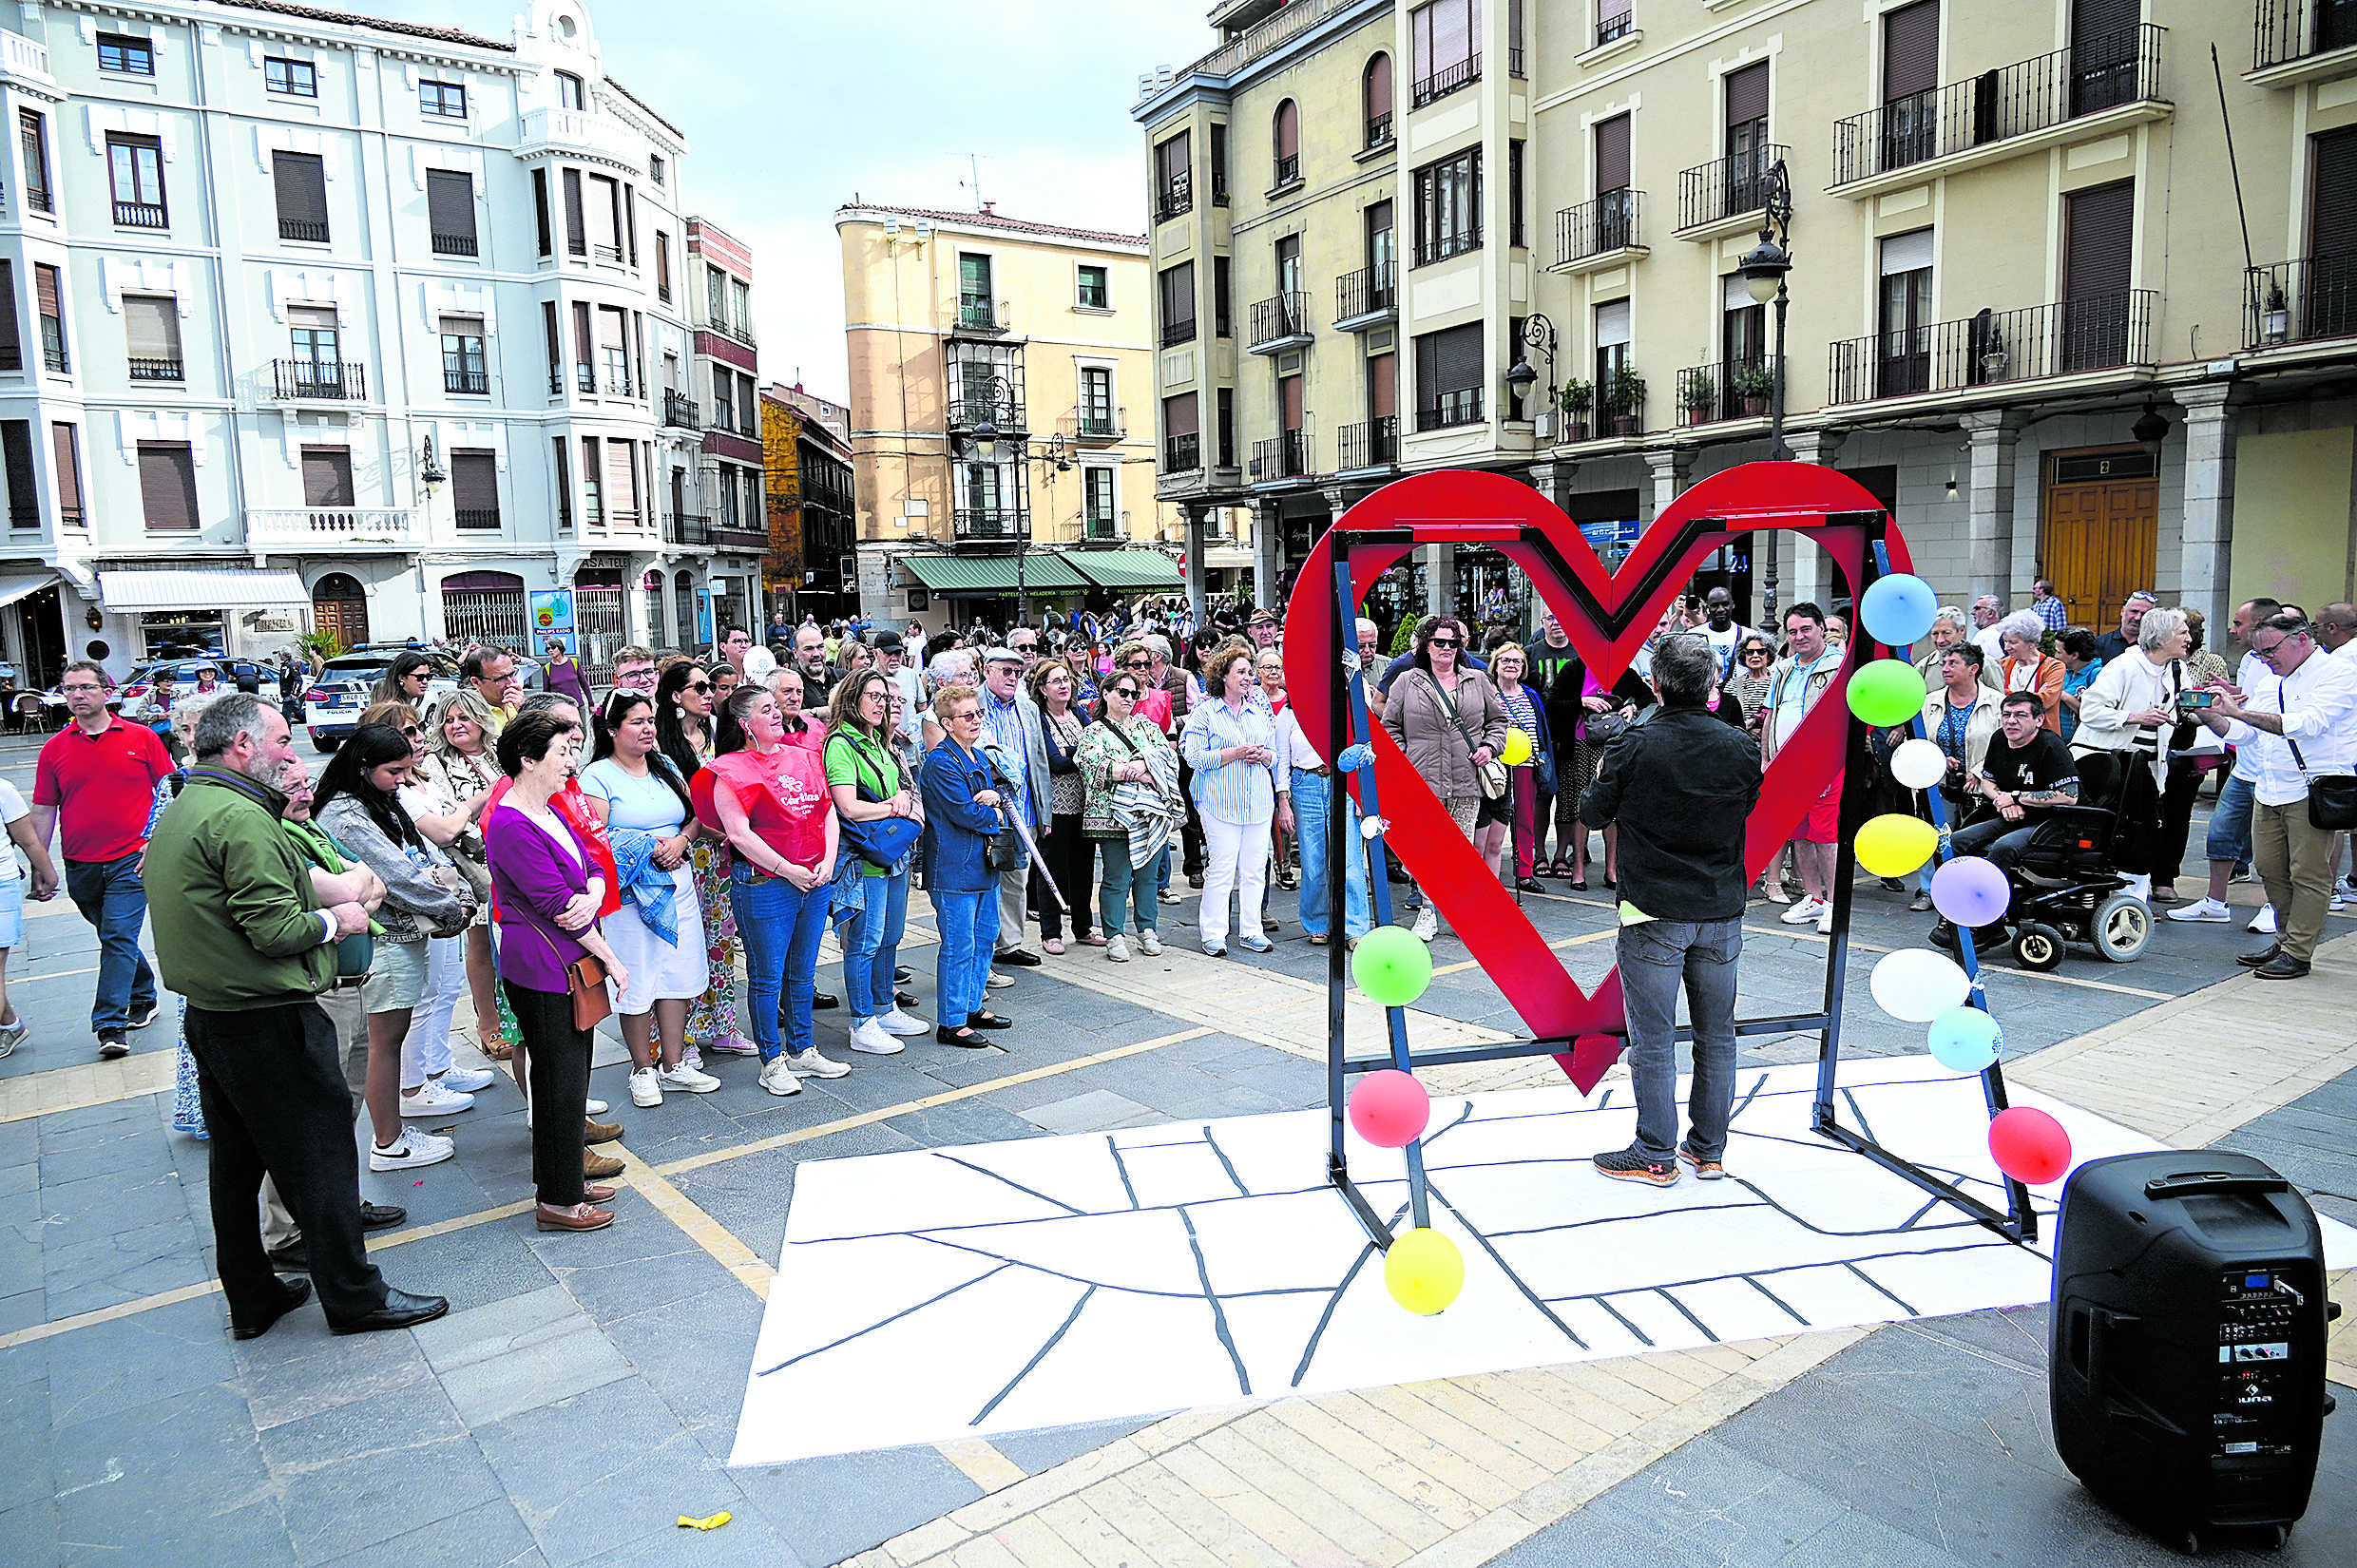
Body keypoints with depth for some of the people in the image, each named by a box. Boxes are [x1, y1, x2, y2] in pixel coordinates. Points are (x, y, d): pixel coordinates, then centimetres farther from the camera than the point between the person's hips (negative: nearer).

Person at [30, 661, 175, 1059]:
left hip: (130, 861, -4)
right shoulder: (54, 749, 5)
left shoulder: (141, 738, -1)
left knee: (119, 938, -10)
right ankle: (143, 999, 31)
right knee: (113, 938, 15)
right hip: (80, 867, 4)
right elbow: (44, 811, 9)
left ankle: (110, 1024, -8)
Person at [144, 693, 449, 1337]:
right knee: (319, 1158, 2)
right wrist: (336, 921, -6)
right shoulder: (239, 817, -21)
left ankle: (251, 1299, 30)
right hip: (268, 1021, -10)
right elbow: (278, 929, -24)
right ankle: (353, 1296, 14)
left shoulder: (180, 810, 12)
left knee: (236, 1163, 18)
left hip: (210, 1014, 10)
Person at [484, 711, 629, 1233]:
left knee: (570, 1075, 17)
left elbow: (593, 867, 12)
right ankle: (557, 1201, 10)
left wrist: (592, 896, -13)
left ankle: (566, 1177, 29)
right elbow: (554, 904, -19)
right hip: (542, 971, -10)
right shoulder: (511, 827, -18)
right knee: (559, 1080, -2)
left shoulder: (550, 813, 13)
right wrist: (611, 959, -13)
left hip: (571, 966, 10)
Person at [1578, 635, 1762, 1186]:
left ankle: (1655, 1156, 13)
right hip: (1723, 913, 4)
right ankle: (1709, 1150, 25)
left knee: (1653, 1040, 5)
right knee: (1717, 1036, 15)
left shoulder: (1633, 748, -14)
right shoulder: (1742, 747, -4)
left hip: (1654, 914, -4)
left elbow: (1592, 813, -2)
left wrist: (1601, 779, 16)